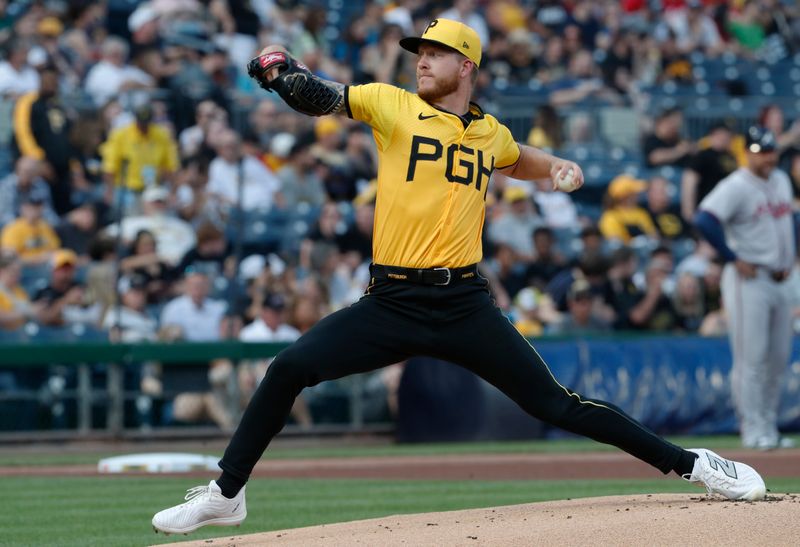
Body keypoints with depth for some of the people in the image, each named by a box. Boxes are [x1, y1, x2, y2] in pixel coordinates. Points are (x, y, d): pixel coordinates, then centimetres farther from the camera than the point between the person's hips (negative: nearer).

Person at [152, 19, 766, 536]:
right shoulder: (390, 104, 3)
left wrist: (558, 165, 17)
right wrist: (280, 69, -27)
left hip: (465, 305, 1)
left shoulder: (491, 133, 13)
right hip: (390, 304, -1)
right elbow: (322, 96, -8)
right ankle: (226, 494, 2)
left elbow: (518, 160, 36)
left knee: (556, 404, -4)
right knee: (288, 369, -15)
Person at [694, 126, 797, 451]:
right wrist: (733, 259, -20)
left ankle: (768, 426, 20)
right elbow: (704, 220, -26)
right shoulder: (736, 187, -14)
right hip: (748, 280, -8)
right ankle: (753, 429, -3)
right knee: (750, 359, -7)